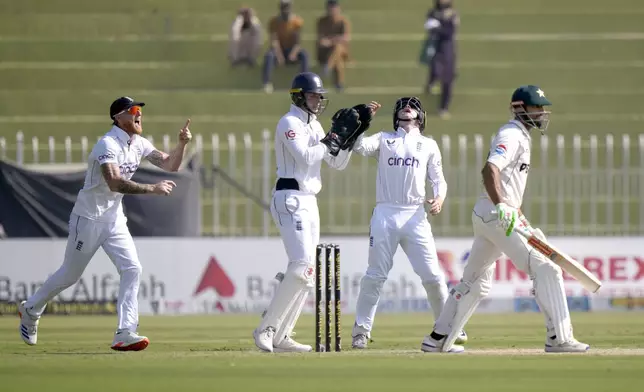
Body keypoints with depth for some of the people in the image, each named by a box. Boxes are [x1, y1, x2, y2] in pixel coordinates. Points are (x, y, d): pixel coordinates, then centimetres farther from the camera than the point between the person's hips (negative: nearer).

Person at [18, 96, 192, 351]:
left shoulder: (138, 144, 4)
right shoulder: (108, 145, -22)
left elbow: (170, 165, 7)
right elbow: (115, 183, -36)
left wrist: (182, 144, -12)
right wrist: (153, 189, -39)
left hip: (114, 218, 7)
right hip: (89, 218, -7)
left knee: (132, 269, -10)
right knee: (70, 275, 6)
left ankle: (125, 334, -14)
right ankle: (30, 310, 30)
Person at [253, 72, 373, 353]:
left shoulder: (314, 126, 18)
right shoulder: (290, 123, -9)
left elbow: (338, 163, 17)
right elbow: (306, 157, -22)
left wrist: (351, 136, 3)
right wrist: (335, 135, -15)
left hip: (309, 202, 9)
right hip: (290, 200, -9)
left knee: (306, 272, 6)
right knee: (302, 267, -20)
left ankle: (280, 337, 8)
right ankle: (265, 330, -16)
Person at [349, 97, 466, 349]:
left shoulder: (428, 145, 17)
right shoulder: (383, 140, 15)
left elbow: (438, 179, 14)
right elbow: (360, 147, -4)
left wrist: (439, 198, -6)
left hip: (415, 215, 1)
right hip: (385, 214, -1)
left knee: (432, 275, -3)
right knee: (375, 275, -3)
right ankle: (361, 330, 2)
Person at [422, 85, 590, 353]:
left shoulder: (520, 137, 21)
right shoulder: (511, 136, -12)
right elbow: (490, 169, -29)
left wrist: (525, 224, 24)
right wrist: (501, 207, -41)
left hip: (491, 217, 11)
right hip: (495, 216, -11)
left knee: (475, 283, 18)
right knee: (545, 270, -13)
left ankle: (438, 339, 23)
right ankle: (558, 339, -17)